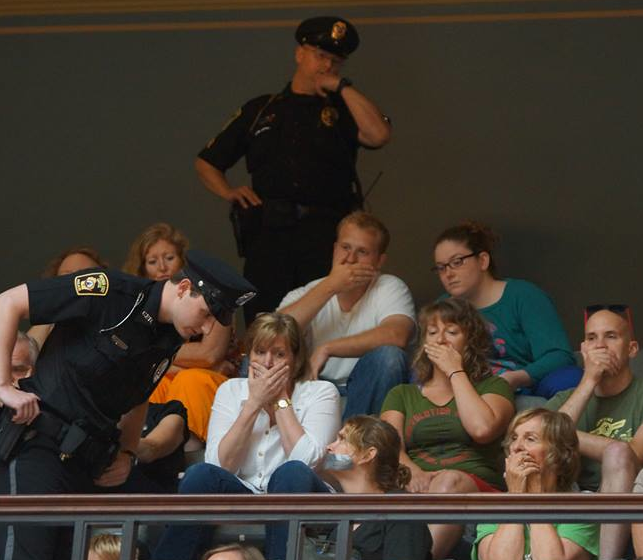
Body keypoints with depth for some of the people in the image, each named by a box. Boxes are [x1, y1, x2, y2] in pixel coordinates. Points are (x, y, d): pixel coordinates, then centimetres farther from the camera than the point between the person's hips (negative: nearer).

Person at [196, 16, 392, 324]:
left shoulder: (342, 110, 17)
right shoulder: (260, 111, 22)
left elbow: (378, 134, -6)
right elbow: (206, 162, 26)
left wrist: (342, 87, 1)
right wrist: (229, 192, 6)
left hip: (326, 232, -2)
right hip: (267, 232, 2)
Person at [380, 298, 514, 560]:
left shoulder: (492, 387, 22)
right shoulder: (402, 395, 30)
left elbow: (482, 429, -2)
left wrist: (456, 372, 9)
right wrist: (413, 473, -16)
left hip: (476, 489, -2)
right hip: (415, 487, 2)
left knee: (450, 481, -39)